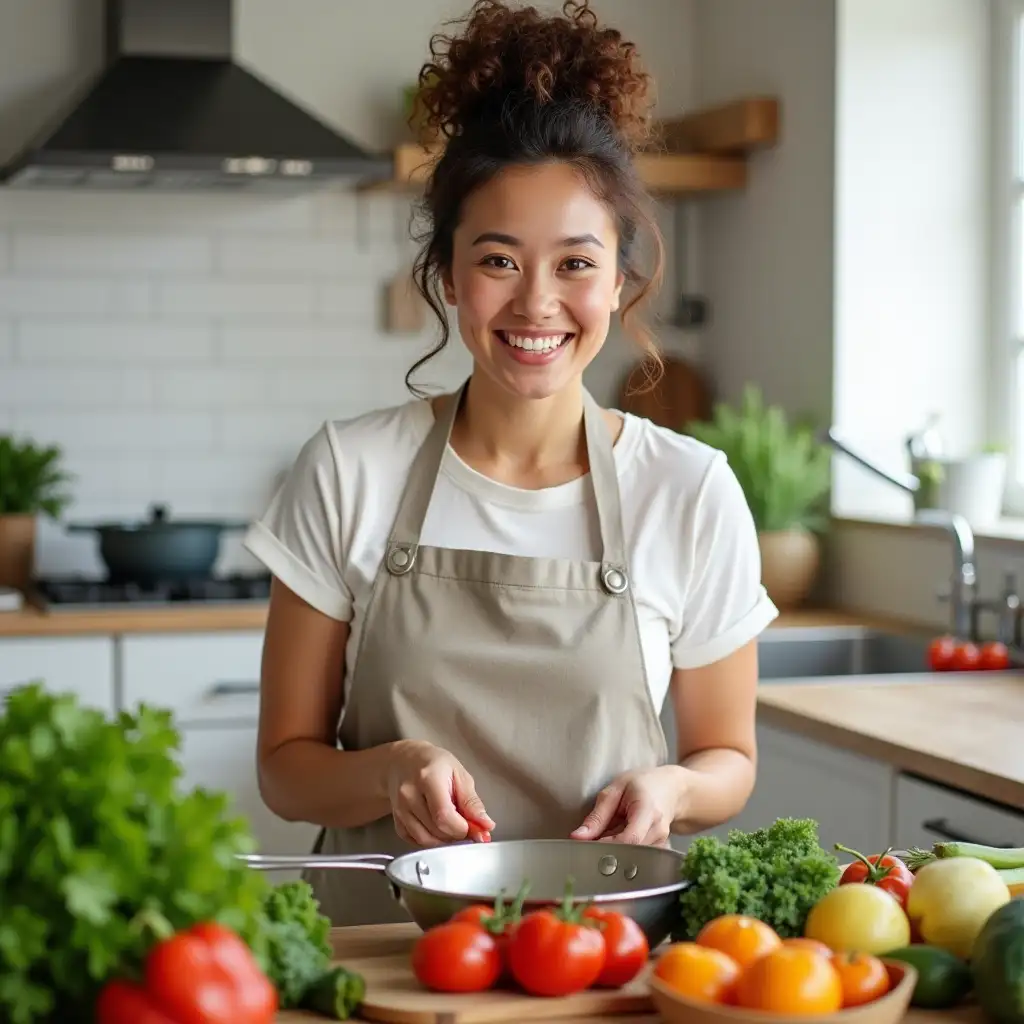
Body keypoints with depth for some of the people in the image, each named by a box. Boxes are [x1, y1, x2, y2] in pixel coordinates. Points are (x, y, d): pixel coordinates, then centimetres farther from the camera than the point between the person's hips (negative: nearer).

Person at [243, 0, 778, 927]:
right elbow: (287, 765, 4)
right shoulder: (349, 474, -2)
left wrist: (669, 788, -11)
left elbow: (728, 760, 11)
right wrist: (393, 772, -17)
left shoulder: (692, 491, -1)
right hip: (379, 942, -1)